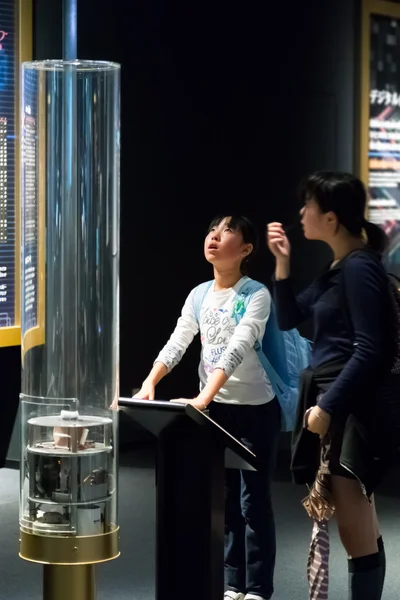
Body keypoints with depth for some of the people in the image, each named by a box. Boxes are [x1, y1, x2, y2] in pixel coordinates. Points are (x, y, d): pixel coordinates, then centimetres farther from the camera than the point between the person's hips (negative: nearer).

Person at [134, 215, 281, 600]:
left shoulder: (256, 295, -15)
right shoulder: (198, 295, 4)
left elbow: (237, 351, -27)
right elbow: (176, 345, -1)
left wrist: (204, 398, -38)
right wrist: (149, 385, -18)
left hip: (255, 410, -6)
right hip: (215, 409, 6)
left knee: (253, 501, -2)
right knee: (224, 499, 12)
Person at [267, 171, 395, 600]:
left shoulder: (360, 267, -14)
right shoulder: (336, 268, 14)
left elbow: (369, 350, -20)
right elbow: (288, 320, 22)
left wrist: (327, 406, -19)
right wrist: (282, 263, 11)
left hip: (348, 408, -10)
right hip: (329, 402, 10)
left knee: (356, 532, -6)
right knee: (361, 530, 14)